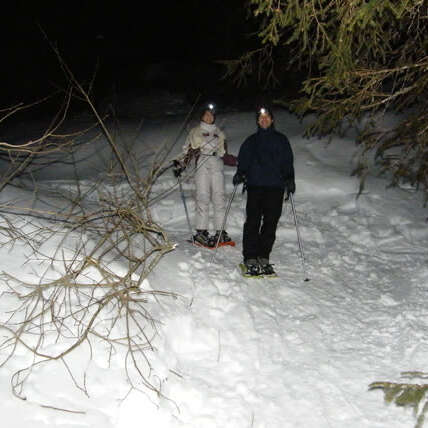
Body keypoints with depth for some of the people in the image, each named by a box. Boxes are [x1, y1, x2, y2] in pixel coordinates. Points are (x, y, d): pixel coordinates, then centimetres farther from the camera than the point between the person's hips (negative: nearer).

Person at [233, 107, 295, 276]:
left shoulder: (281, 140, 15)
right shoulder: (251, 141, 18)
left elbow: (288, 162, 11)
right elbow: (243, 161, 15)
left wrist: (289, 179, -4)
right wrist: (240, 174, -4)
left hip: (275, 187, 0)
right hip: (255, 186, 0)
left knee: (271, 222, -2)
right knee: (253, 221, -8)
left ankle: (263, 256, 6)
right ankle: (250, 258, -6)